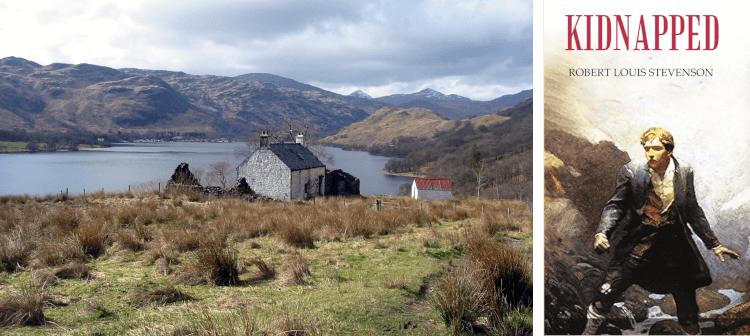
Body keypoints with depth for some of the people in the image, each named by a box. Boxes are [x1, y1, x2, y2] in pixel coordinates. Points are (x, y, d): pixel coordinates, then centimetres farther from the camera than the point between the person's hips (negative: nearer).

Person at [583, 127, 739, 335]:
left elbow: (693, 211, 6)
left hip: (673, 242, 2)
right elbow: (616, 205, -7)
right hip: (640, 239, -2)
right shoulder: (632, 171, -11)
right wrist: (602, 232, -24)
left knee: (686, 297, 9)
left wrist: (714, 244, 8)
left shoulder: (684, 172, -5)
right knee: (608, 290, -7)